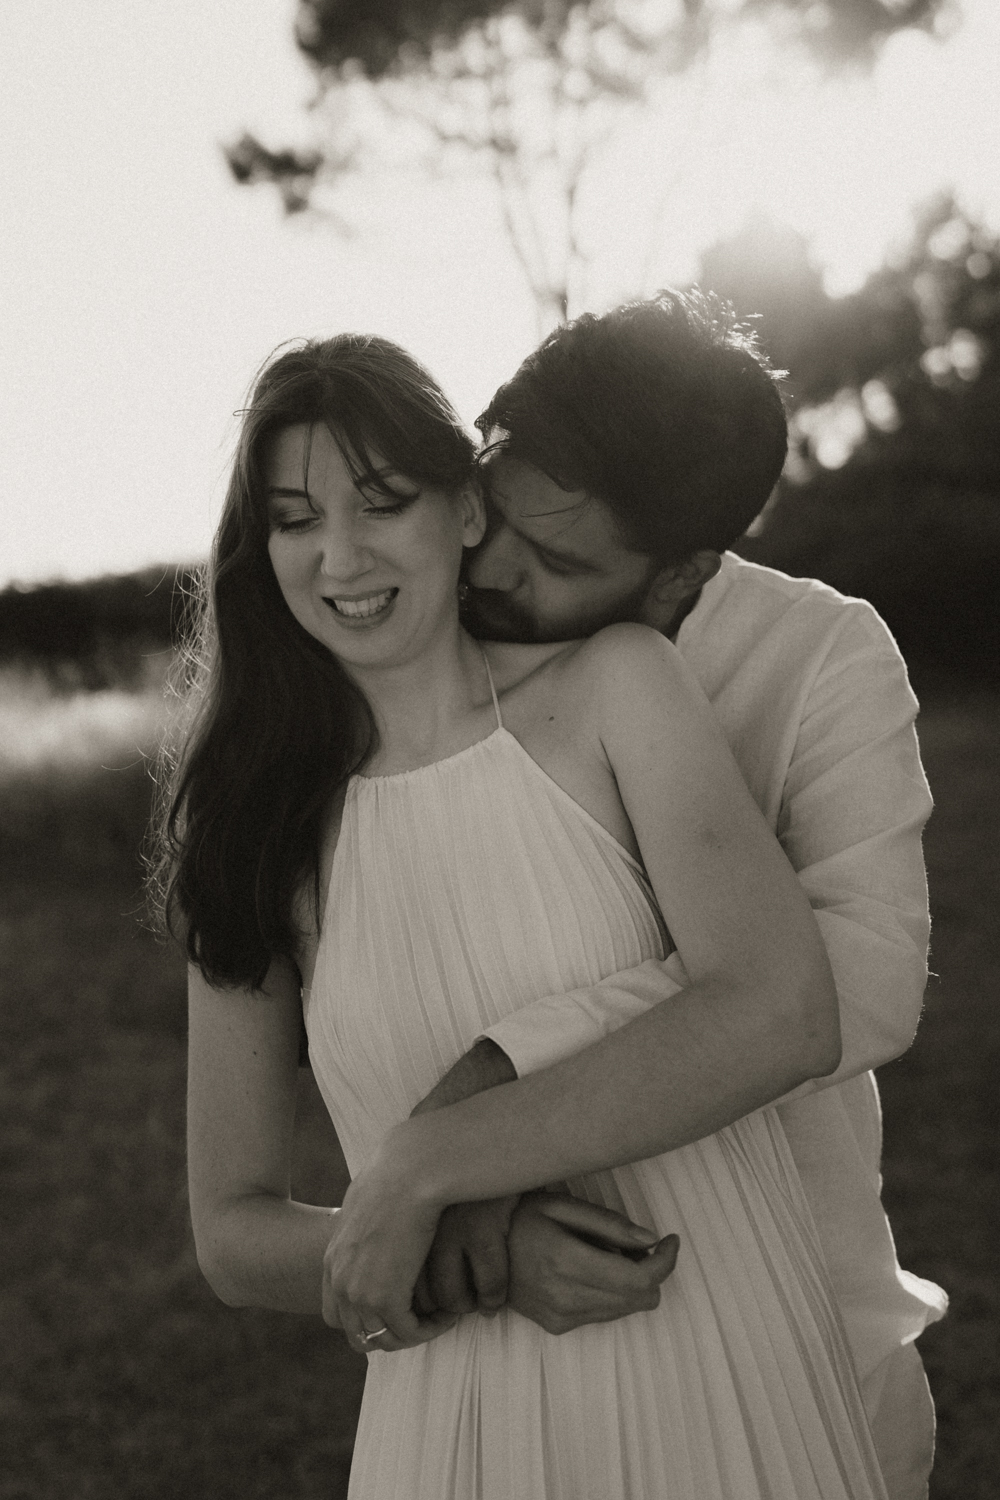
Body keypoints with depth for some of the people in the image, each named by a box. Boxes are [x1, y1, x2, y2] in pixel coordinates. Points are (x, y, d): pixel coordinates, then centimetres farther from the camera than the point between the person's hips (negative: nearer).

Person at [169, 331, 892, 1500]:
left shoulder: (613, 689, -6)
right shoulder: (263, 838, 0)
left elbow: (783, 1017, -19)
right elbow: (232, 1236, 2)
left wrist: (421, 1170, -18)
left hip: (724, 1398, -1)